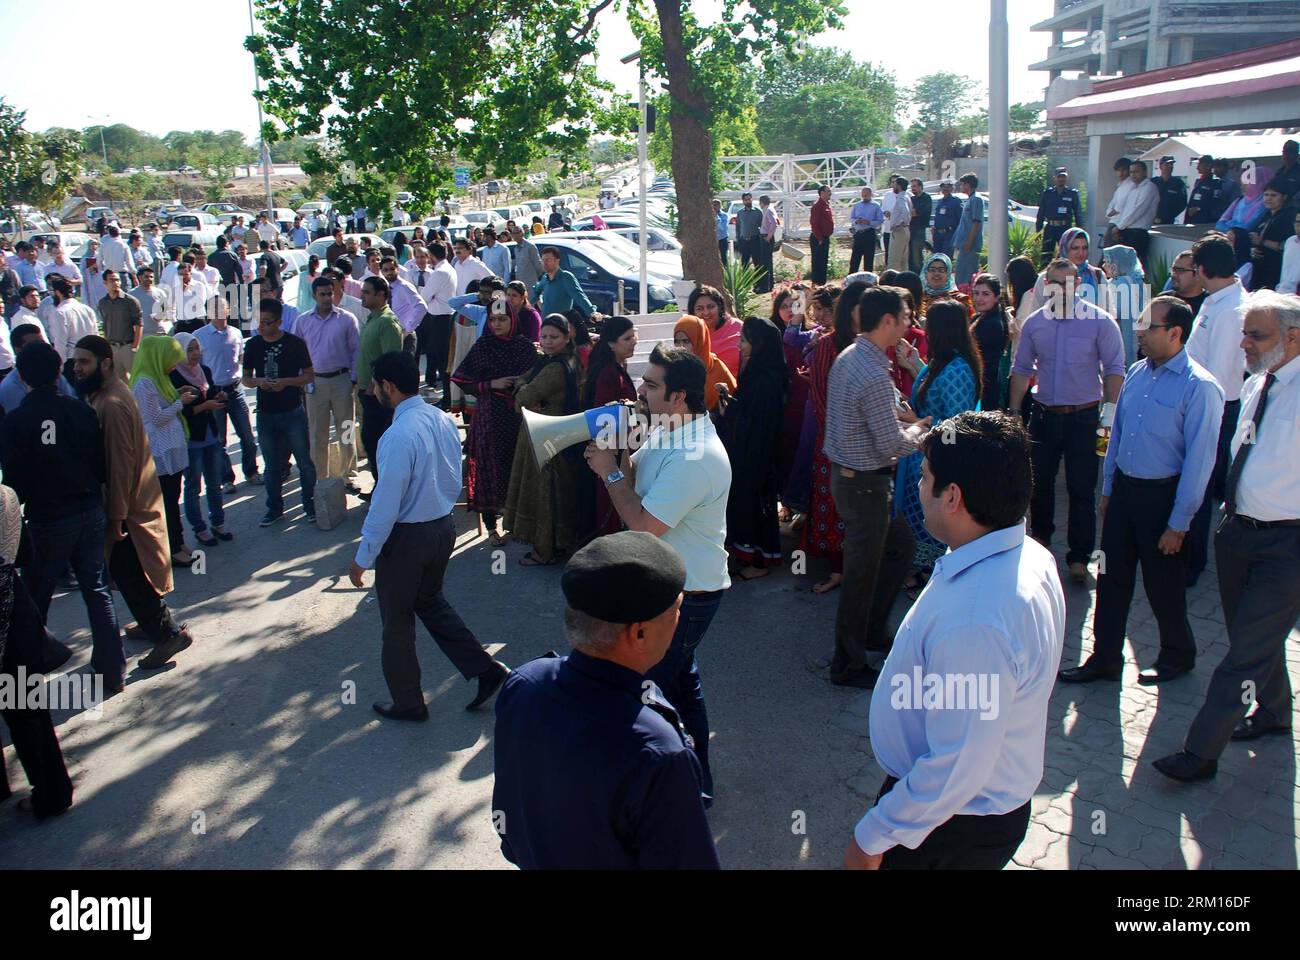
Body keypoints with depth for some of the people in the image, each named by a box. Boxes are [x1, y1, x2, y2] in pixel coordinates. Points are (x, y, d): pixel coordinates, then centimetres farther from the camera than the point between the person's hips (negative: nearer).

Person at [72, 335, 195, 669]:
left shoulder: (112, 404, -23)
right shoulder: (103, 394, 9)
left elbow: (120, 464, -25)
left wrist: (116, 516, -21)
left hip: (130, 504, -10)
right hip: (138, 497, 10)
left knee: (129, 573, -3)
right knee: (129, 571, 19)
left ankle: (168, 633, 5)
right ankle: (154, 625, 32)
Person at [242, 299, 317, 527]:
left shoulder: (295, 343, -7)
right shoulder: (253, 345, 2)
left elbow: (309, 375, -2)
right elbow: (246, 378, 10)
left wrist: (286, 382, -18)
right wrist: (258, 381, -13)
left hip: (293, 412, -3)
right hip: (266, 414, 3)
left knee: (304, 460, 3)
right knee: (271, 464, 12)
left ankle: (310, 505, 18)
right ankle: (275, 507, 25)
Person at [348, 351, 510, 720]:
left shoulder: (398, 436, -26)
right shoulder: (445, 421, -2)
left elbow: (386, 504, -23)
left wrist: (363, 558, -14)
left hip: (406, 536, -8)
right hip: (445, 526, 8)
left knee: (397, 621, 13)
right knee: (430, 600, 28)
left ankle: (408, 703, 29)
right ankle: (485, 669, 22)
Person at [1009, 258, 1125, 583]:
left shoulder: (1100, 321, -7)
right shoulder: (1034, 322, 3)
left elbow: (1114, 370, -7)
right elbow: (1021, 370, 9)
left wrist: (1112, 410, -14)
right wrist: (1014, 412, 5)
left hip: (1084, 416, -3)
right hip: (1044, 414, 4)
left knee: (1081, 488, 2)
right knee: (1040, 482, 15)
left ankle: (1079, 557, 13)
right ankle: (1040, 538, 37)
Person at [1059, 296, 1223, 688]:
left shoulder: (1199, 387, -17)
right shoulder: (1136, 373, 4)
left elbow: (1199, 460, -16)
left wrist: (1178, 524, -15)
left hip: (1163, 495, -6)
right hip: (1124, 489, 6)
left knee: (1163, 585, 11)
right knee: (1112, 578, 11)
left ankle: (1178, 656, 35)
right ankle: (1104, 659, 25)